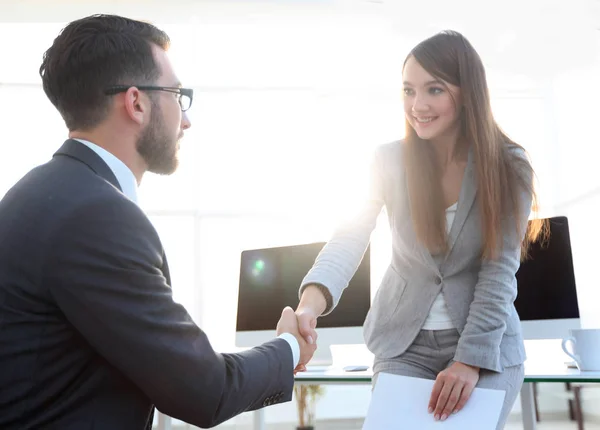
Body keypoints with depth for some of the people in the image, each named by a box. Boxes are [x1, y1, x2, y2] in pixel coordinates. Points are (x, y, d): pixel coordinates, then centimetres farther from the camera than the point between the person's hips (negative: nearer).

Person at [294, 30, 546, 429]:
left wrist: (471, 360, -18)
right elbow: (348, 239, -16)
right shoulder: (389, 161, -6)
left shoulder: (508, 167, -9)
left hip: (488, 342, 0)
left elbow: (499, 270, -10)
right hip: (404, 343, 1)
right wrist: (311, 302, -35)